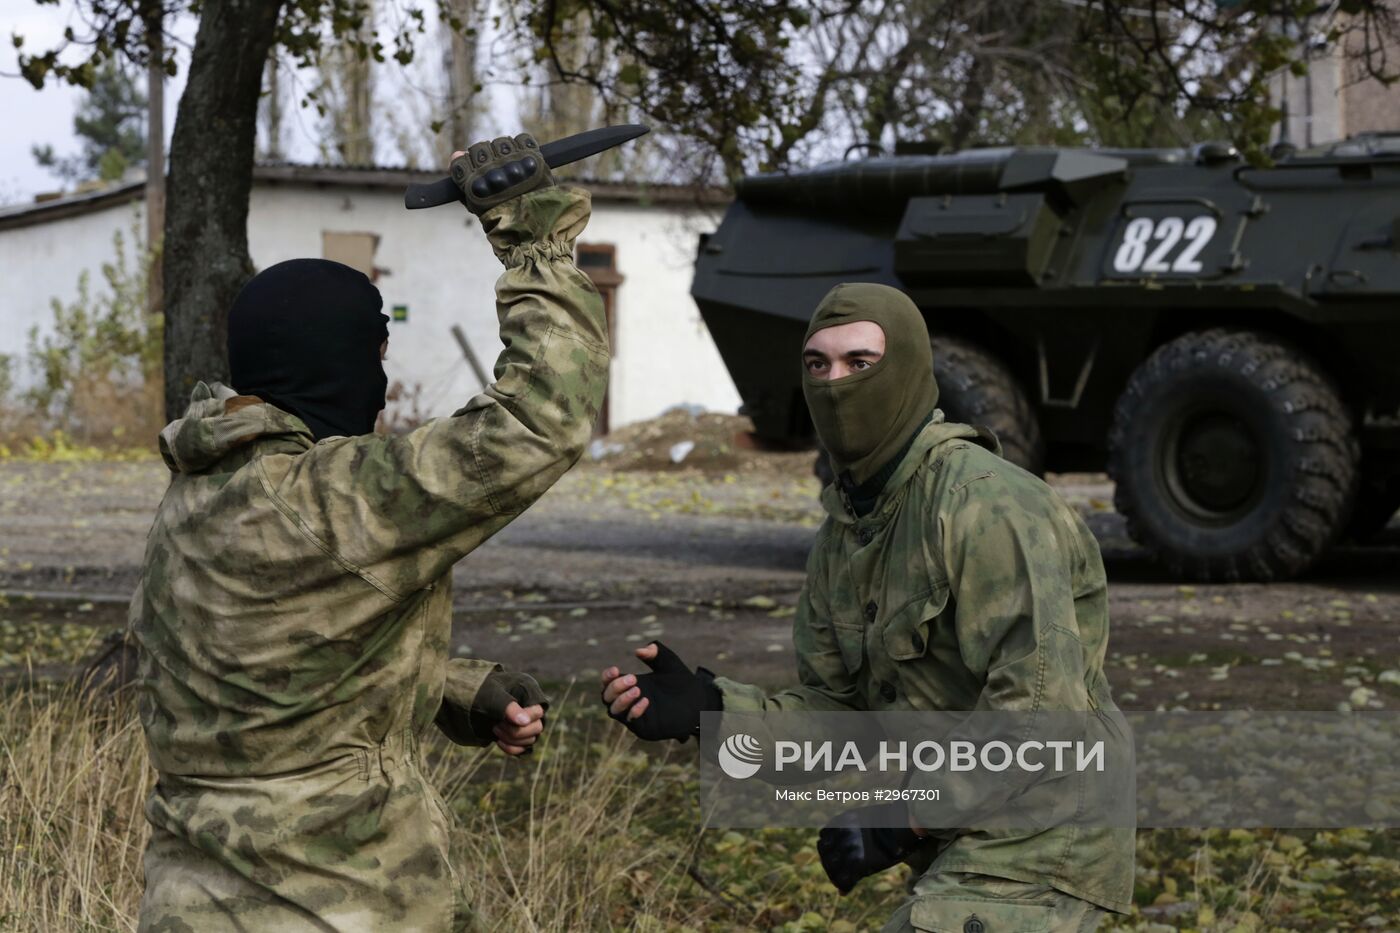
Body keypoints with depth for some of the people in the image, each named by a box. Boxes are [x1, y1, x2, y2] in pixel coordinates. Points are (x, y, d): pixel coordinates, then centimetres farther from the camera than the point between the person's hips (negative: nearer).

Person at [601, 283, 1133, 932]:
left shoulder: (983, 502, -20)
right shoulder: (845, 530, 9)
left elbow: (1042, 700, -27)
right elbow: (834, 709, 8)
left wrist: (908, 813, -23)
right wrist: (710, 708, -9)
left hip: (1037, 843, -9)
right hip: (969, 844, 9)